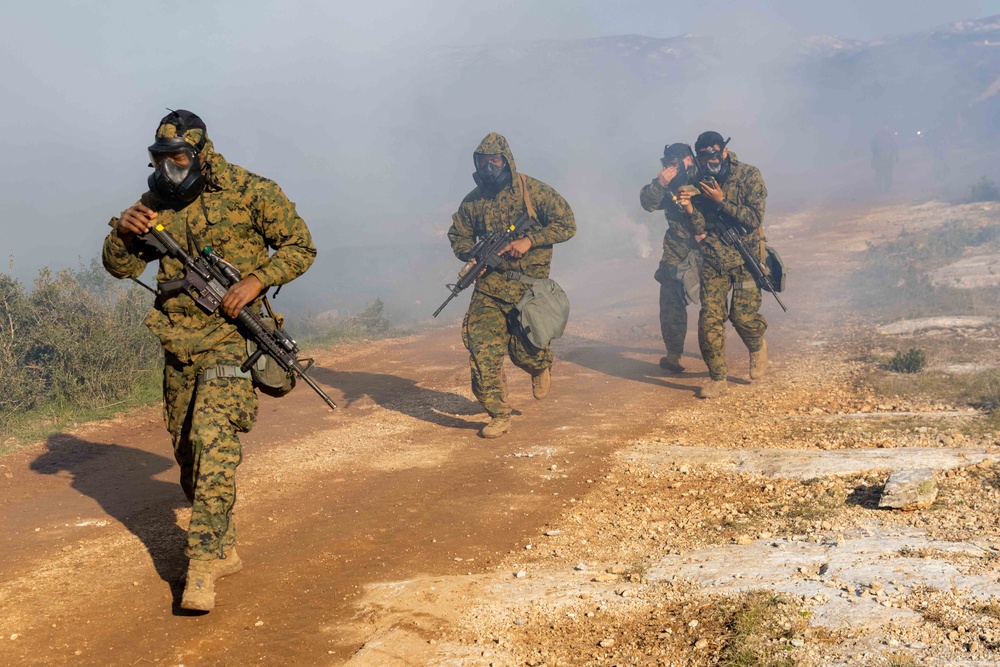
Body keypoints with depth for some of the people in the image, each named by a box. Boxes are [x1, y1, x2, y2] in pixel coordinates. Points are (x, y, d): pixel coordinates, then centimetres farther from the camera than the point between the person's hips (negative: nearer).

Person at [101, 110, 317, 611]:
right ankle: (224, 548, 28)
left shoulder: (251, 192, -7)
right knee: (187, 449, 11)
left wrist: (256, 280, -17)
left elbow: (300, 246, -2)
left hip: (231, 335, -6)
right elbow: (121, 267, 11)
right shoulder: (157, 202, 7)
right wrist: (123, 231, -11)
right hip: (178, 342, 6)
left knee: (213, 438, -20)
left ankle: (203, 563, -18)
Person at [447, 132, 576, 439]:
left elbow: (567, 224, -5)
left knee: (523, 349, -4)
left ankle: (542, 365, 36)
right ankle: (498, 415, 3)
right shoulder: (473, 200, 6)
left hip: (528, 285, -3)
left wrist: (529, 240, -17)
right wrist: (474, 255, -4)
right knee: (481, 348, -8)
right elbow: (458, 235, 18)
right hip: (489, 284, 3)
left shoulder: (533, 191, -6)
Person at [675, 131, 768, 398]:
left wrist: (722, 201, -20)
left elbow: (755, 219, -15)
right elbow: (700, 230, 2)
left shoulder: (749, 176, -7)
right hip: (713, 258, 3)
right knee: (710, 317, -7)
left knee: (742, 315, -8)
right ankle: (717, 379, 4)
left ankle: (758, 346, 28)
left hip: (745, 257, -3)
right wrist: (691, 210, -18)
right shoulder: (699, 182, 3)